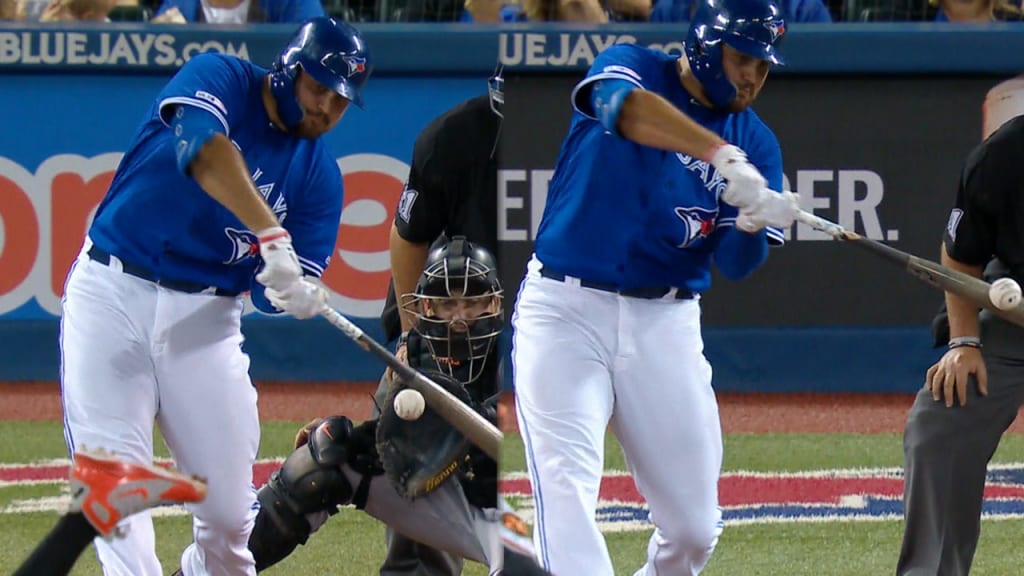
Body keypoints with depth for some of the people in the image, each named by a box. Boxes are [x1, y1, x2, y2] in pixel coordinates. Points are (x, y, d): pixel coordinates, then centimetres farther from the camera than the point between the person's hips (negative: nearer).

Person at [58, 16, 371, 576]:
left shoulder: (319, 175, 6)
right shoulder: (220, 79, -5)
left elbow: (288, 288, 1)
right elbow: (204, 150, -28)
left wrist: (298, 293, -25)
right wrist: (270, 234, -40)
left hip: (205, 316, 4)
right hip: (113, 294, -3)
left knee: (230, 508, 0)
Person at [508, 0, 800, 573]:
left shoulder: (757, 144, 7)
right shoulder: (632, 67, -3)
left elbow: (736, 263, -1)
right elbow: (624, 106, -29)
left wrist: (754, 225, -25)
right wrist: (721, 155, -42)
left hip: (665, 325, 4)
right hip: (566, 310, -4)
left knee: (694, 527, 3)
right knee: (566, 490, -20)